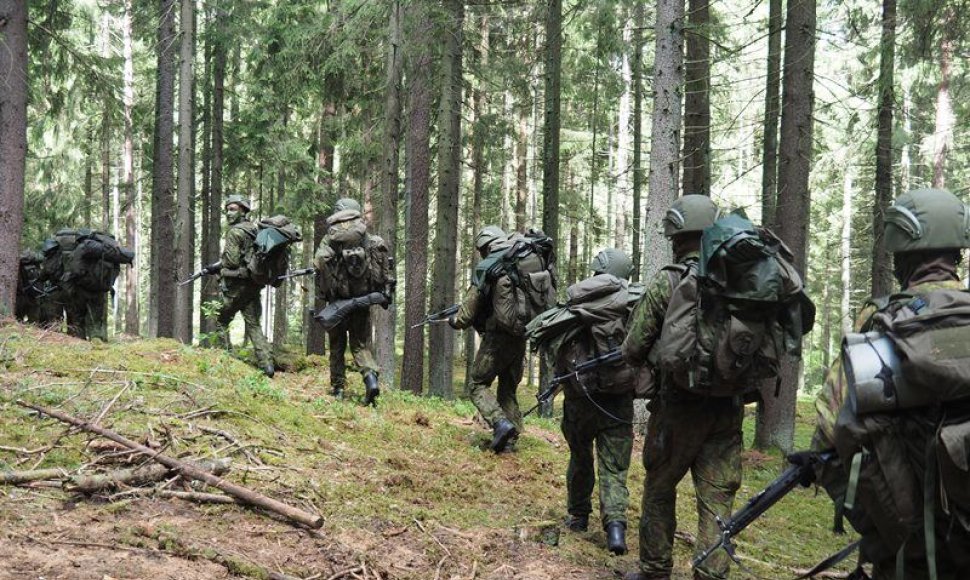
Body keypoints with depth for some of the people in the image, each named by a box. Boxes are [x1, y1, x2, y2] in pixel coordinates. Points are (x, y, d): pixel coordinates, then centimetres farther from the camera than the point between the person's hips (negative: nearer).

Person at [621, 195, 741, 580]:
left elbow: (632, 351, -5)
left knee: (659, 489, 15)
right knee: (717, 499, 6)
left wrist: (654, 357, 16)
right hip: (728, 408, 3)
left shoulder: (666, 284, -9)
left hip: (679, 407, -2)